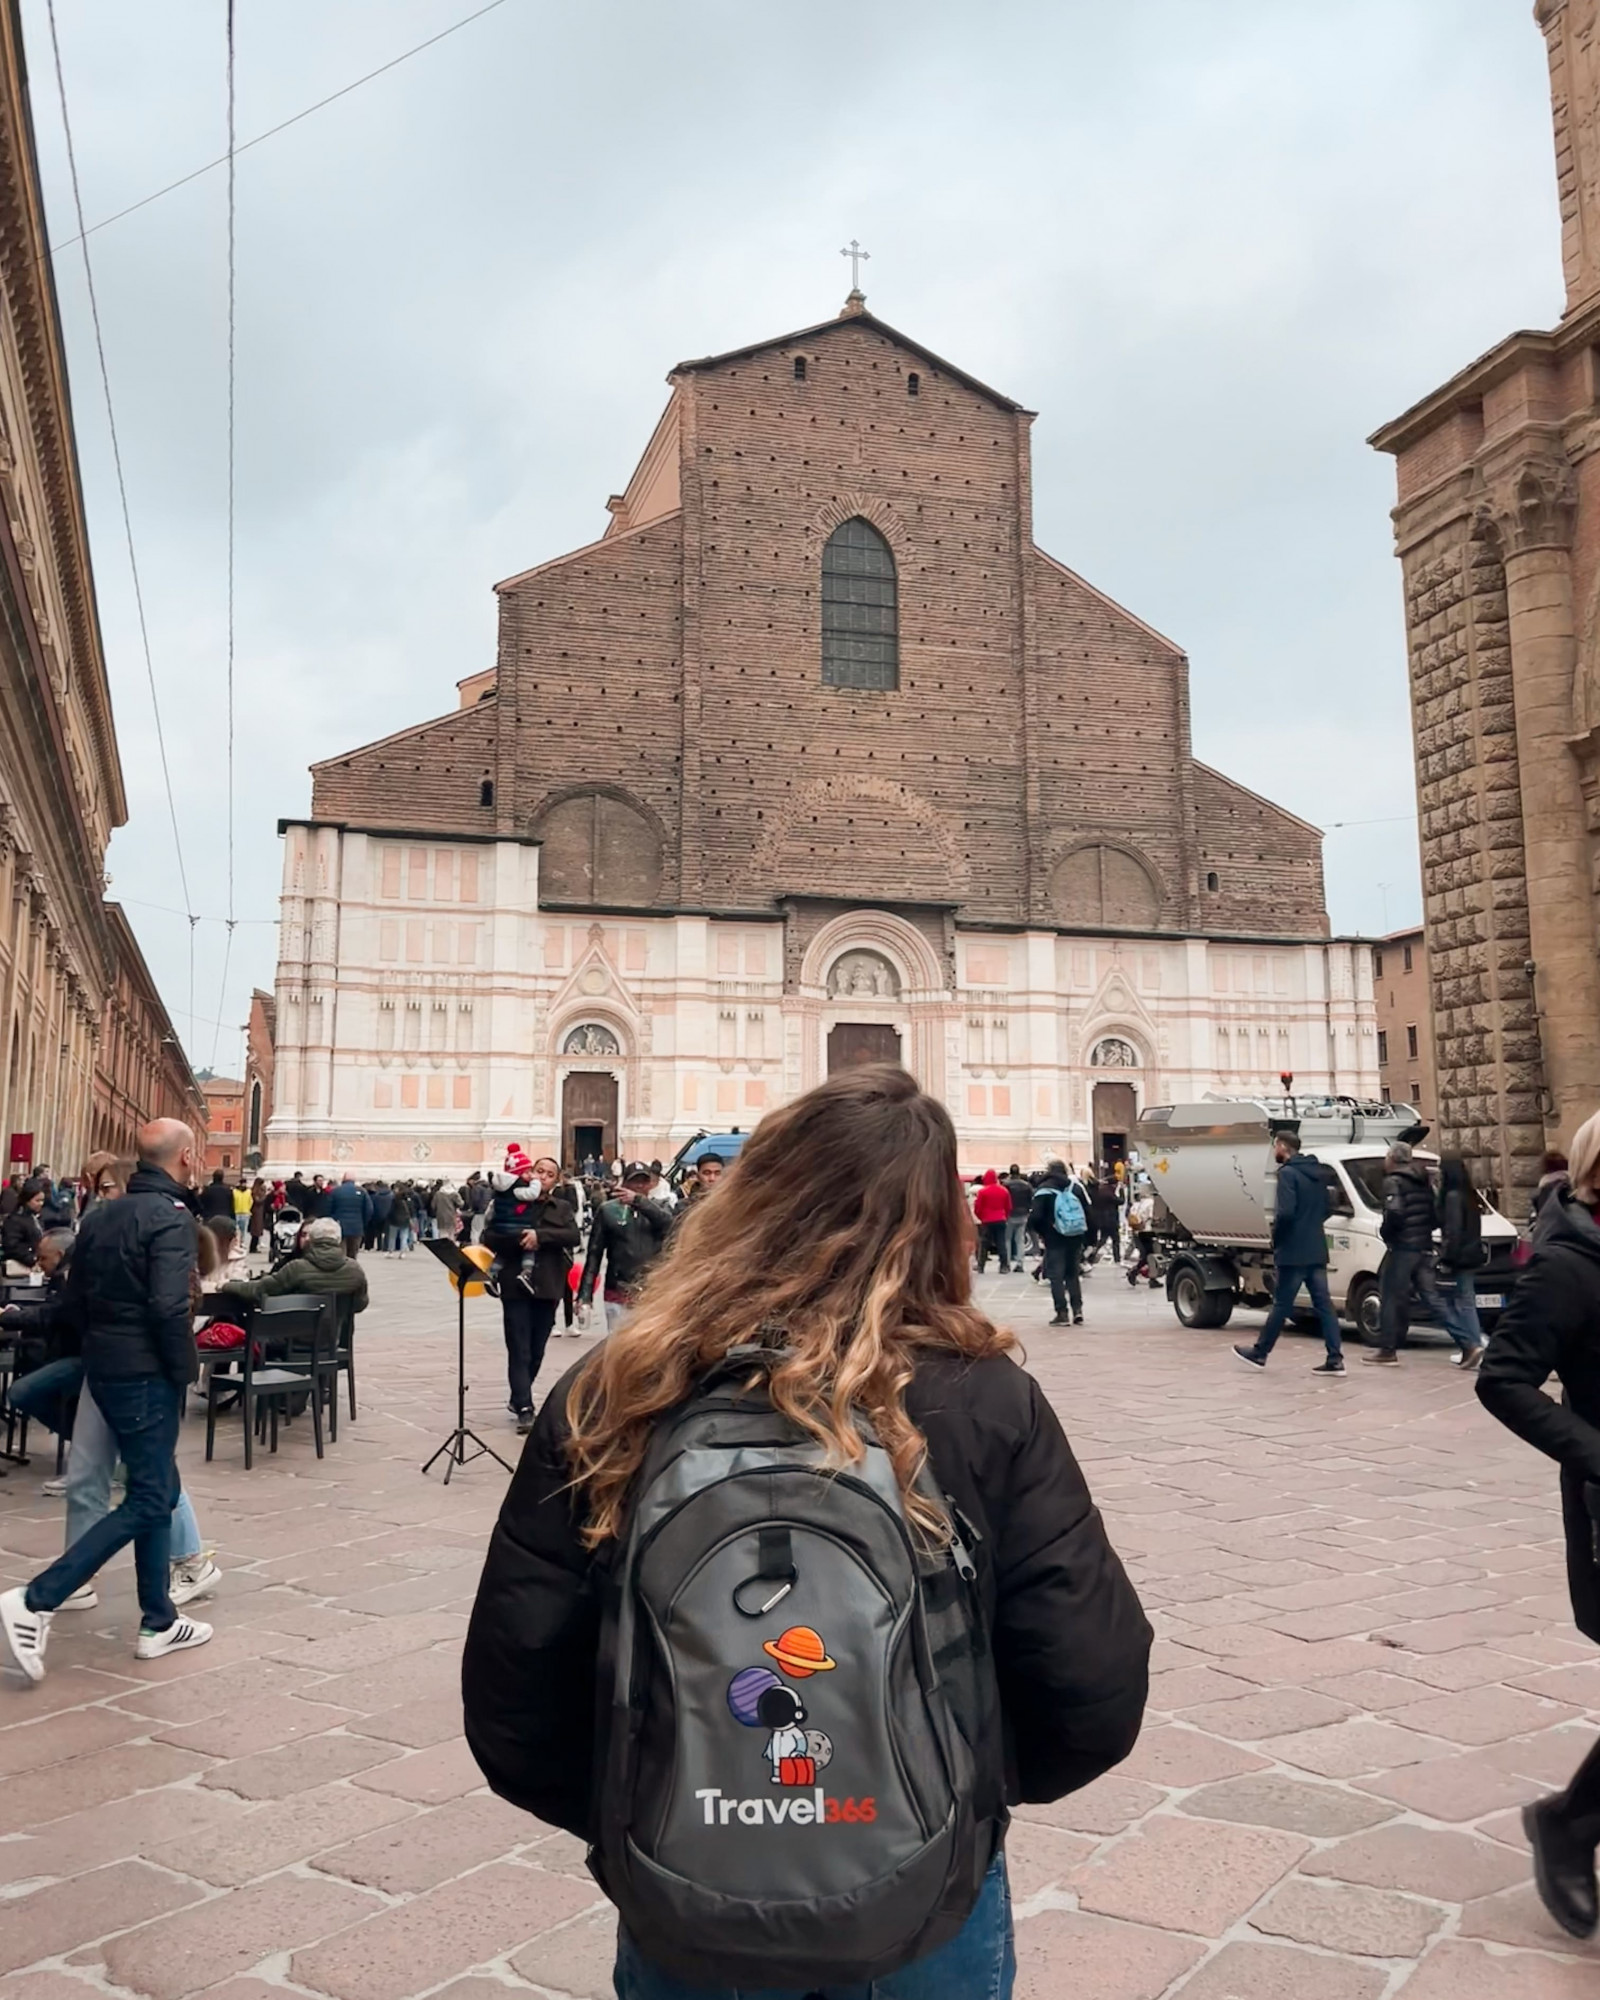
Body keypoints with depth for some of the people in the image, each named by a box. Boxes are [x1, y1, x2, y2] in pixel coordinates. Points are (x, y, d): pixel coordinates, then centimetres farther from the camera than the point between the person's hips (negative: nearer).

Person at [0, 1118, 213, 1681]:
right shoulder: (171, 1217, -16)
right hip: (147, 1374, -9)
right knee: (146, 1502, -1)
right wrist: (186, 1369, -12)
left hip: (105, 1367, 9)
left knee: (159, 1488, 15)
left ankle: (158, 1622, 20)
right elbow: (170, 1307, -24)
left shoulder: (101, 1215, 10)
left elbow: (75, 1296, 14)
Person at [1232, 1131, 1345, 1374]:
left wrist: (1276, 1238, -8)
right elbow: (1325, 1210, 19)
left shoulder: (1287, 1173, -14)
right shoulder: (1316, 1172, 14)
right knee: (1323, 1304, 6)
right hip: (1316, 1251, 8)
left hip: (1293, 1252, -8)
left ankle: (1259, 1353, 11)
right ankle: (1335, 1359, 3)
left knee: (1281, 1304, 1)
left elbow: (1285, 1212, -22)